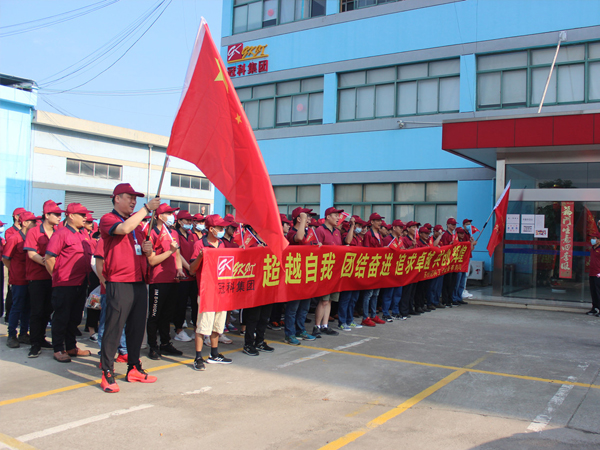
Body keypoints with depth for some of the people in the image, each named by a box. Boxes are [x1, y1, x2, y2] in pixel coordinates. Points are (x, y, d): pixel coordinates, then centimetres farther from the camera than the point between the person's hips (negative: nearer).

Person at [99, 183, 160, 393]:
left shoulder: (136, 222, 20)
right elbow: (124, 229, -24)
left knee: (137, 327, 11)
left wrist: (148, 249, 3)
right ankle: (107, 373, 2)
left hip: (139, 283, 7)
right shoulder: (107, 219, -2)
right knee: (113, 328, -5)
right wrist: (147, 208, -19)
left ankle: (134, 368, 21)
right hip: (118, 283, -7)